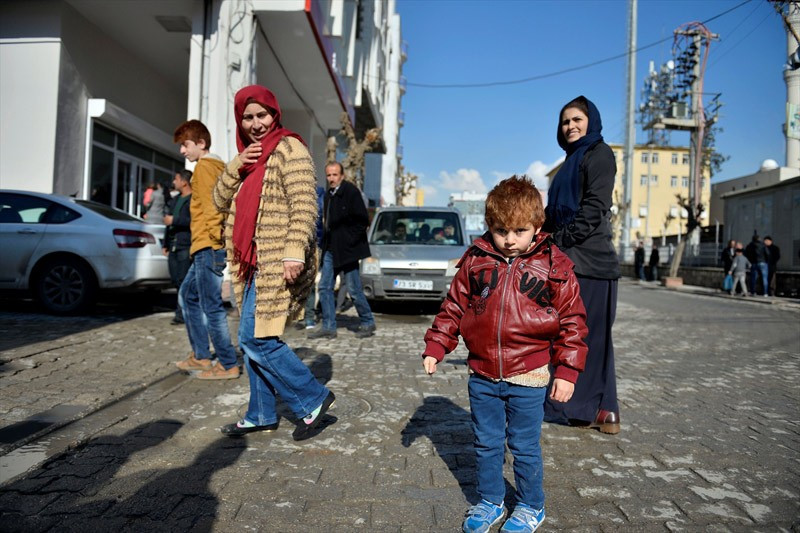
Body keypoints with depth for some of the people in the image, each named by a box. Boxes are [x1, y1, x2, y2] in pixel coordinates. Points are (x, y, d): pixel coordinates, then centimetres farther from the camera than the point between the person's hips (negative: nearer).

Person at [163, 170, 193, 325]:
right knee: (176, 280, 8)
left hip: (186, 246, -9)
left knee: (183, 281, -8)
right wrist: (166, 243, 23)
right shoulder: (177, 199, 22)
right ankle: (182, 312, 17)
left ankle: (182, 313, -4)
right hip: (173, 246, 9)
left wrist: (174, 220, -14)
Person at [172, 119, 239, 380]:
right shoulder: (219, 166, 20)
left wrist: (214, 235, -18)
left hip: (208, 246, -10)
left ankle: (228, 364, -1)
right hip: (209, 246, 10)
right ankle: (200, 355, 23)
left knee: (211, 305, -7)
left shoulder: (204, 166, -8)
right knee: (188, 295, 18)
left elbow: (210, 204, -19)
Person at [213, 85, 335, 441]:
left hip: (276, 264, -9)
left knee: (256, 340, -10)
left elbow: (304, 206, -18)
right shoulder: (248, 156, 19)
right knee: (252, 340, 12)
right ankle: (262, 415, 25)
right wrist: (236, 166, -3)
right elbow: (221, 202, 13)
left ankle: (313, 399, 5)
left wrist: (294, 253, -27)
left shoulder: (288, 150, -8)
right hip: (253, 264, 9)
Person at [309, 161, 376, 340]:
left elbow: (363, 221, -13)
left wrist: (350, 241, -14)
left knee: (354, 289, -1)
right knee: (324, 287, 5)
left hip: (347, 249, -8)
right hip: (331, 249, 8)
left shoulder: (351, 192, -10)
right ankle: (328, 327, 13)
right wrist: (326, 243, 9)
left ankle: (368, 323, 16)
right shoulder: (329, 195, 13)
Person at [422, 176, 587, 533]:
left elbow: (572, 322, -2)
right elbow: (453, 308, 8)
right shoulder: (475, 262, 1)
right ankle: (489, 502, 38)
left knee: (524, 447, 12)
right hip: (482, 376, 3)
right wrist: (435, 347, 3)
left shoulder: (554, 267, -5)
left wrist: (566, 372, -5)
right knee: (486, 444, 16)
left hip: (527, 378, -2)